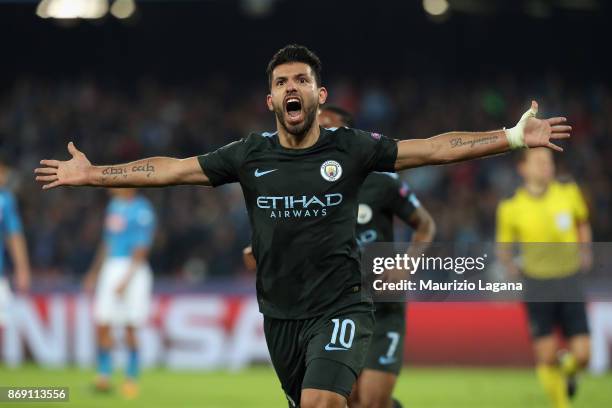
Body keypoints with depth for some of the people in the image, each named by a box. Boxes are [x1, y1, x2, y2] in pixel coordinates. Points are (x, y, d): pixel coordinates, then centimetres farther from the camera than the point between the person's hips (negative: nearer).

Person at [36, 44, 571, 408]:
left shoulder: (351, 148, -5)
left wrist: (513, 137, -14)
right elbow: (170, 169, 6)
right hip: (280, 316, 4)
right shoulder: (250, 155, 1)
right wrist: (92, 174, 5)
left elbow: (435, 148, -6)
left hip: (340, 309, -4)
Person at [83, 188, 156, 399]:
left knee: (130, 328, -2)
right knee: (102, 324, -1)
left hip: (132, 270, -7)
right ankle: (104, 374, 4)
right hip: (110, 268, 7)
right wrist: (95, 271, 23)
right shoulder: (114, 205, 13)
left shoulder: (142, 210, -12)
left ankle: (131, 379, 7)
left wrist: (126, 279, -19)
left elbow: (141, 249, -14)